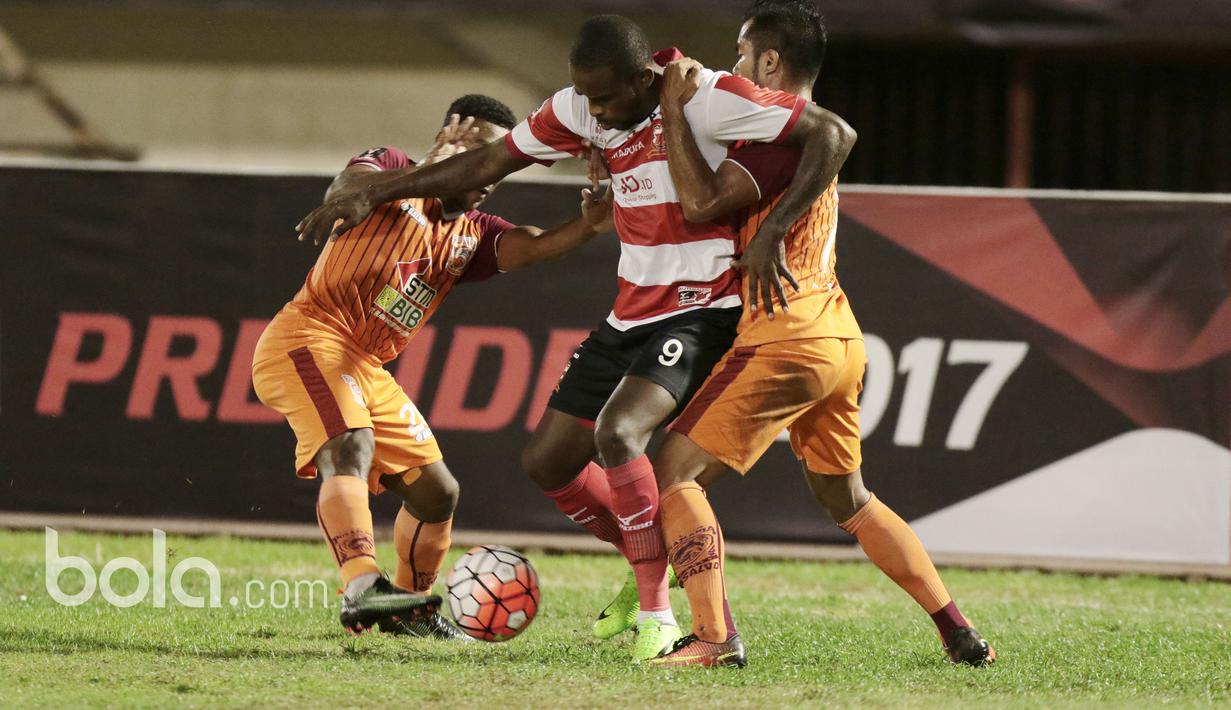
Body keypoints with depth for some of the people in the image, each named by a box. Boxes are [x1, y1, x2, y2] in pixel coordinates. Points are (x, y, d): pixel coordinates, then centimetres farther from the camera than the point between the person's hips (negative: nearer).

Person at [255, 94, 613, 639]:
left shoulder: (470, 237, 16)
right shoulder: (393, 170, 1)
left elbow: (525, 248, -6)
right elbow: (342, 193, -21)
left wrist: (586, 227, -25)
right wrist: (425, 174, -32)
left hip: (365, 368, 8)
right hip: (309, 338, -8)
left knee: (436, 490, 13)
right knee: (351, 447, -32)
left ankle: (409, 608, 32)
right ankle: (362, 588, -50)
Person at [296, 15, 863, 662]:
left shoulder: (706, 99, -20)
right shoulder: (580, 109, 0)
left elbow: (830, 132, -21)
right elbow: (491, 161, 9)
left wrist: (772, 233, -29)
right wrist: (370, 196, 9)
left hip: (701, 312, -8)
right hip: (632, 313, 8)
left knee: (617, 433, -29)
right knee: (546, 462, 7)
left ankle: (656, 611, -16)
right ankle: (648, 564, 30)